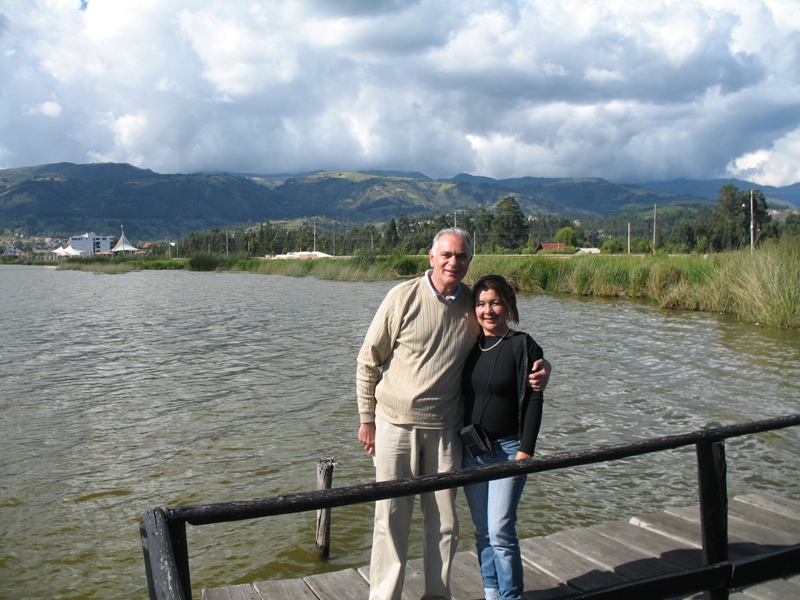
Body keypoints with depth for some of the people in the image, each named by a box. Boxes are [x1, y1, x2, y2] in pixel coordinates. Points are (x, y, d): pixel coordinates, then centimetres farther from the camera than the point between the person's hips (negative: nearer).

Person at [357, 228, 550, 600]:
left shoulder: (474, 305, 1)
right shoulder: (403, 297, -7)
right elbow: (368, 360, 0)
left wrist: (539, 370, -6)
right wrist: (366, 418, 1)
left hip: (444, 429, 2)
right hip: (395, 423, -2)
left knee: (443, 520, 10)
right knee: (391, 516, 4)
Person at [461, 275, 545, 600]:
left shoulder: (522, 346, -7)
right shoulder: (468, 345, 6)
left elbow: (533, 401, -9)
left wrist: (525, 450, -14)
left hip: (507, 449, -5)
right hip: (470, 450, 5)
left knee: (501, 530, -7)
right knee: (482, 531, 11)